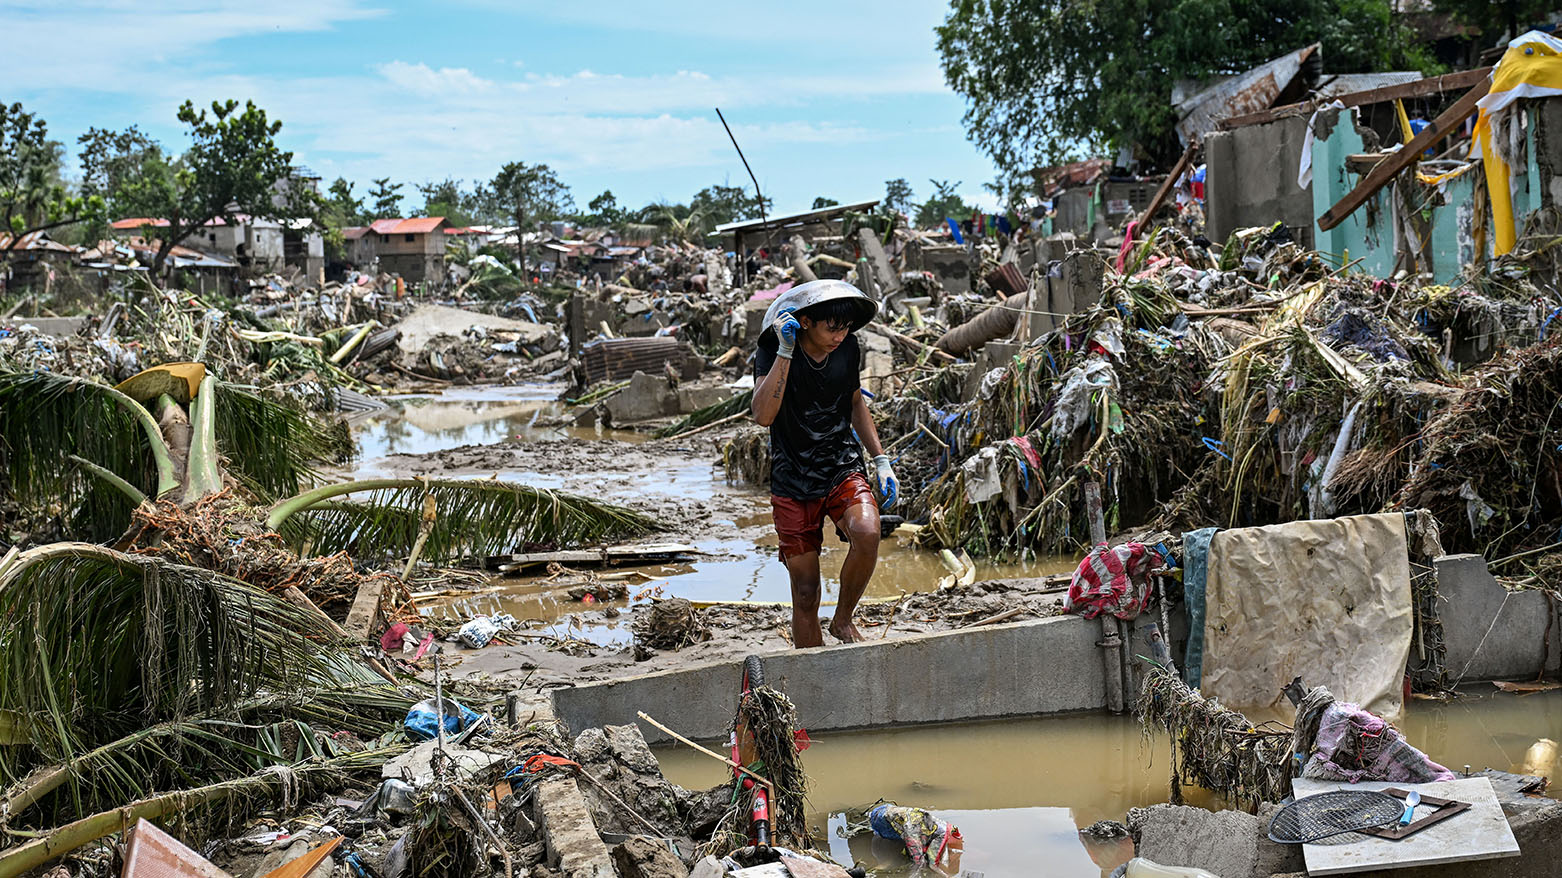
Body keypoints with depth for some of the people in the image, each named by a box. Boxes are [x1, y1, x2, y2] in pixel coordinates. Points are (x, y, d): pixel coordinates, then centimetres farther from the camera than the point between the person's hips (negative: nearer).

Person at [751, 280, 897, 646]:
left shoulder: (847, 348, -1)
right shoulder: (772, 352, -13)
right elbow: (763, 416, -30)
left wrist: (881, 460, 10)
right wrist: (785, 352, -33)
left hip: (844, 469, 2)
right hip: (793, 482, -2)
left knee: (867, 534, -29)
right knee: (805, 594, -1)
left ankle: (843, 619, -4)